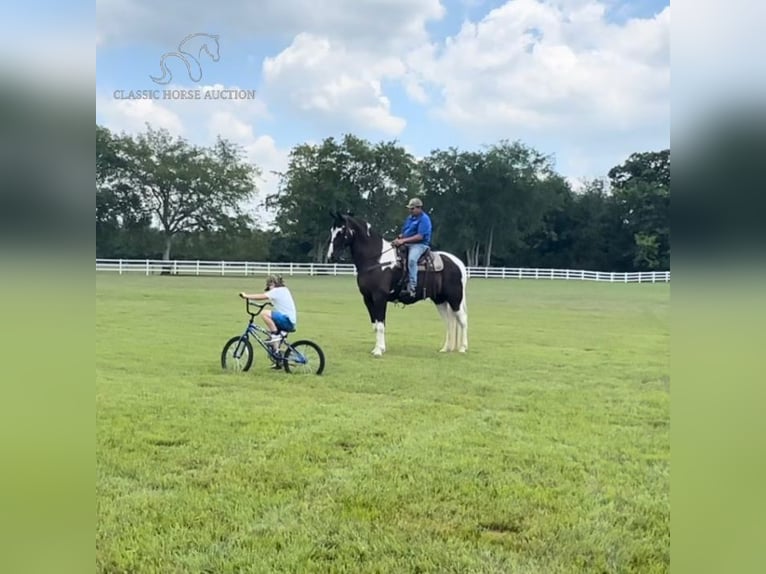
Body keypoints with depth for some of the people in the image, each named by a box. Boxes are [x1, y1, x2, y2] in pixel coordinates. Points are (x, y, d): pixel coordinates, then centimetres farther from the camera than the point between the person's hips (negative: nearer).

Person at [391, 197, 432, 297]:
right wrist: (398, 239, -2)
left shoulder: (424, 219, -9)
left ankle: (412, 286, -38)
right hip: (407, 244, 9)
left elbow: (420, 236, -18)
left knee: (411, 259, -36)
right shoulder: (409, 218, 18)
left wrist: (403, 240, -21)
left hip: (419, 245, -9)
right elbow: (404, 232, 22)